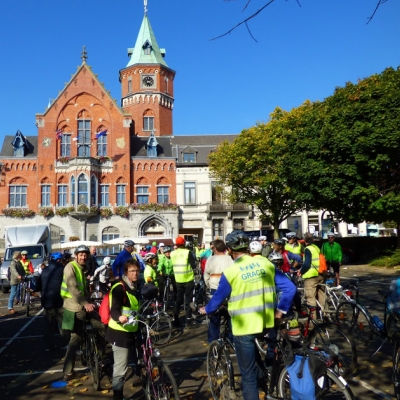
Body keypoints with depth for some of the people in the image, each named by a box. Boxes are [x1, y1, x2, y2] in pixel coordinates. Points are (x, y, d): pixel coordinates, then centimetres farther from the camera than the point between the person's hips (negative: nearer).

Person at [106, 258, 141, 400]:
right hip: (120, 332, -8)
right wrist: (119, 317, -47)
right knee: (120, 369, -3)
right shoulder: (119, 288, -17)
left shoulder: (136, 287, 9)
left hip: (132, 331, 8)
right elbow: (114, 310, -28)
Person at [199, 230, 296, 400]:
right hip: (266, 322, 5)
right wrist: (280, 309, 10)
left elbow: (218, 298, -1)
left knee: (248, 373, 9)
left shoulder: (230, 271, -13)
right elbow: (290, 288, -1)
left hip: (244, 326, -4)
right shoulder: (266, 263, -1)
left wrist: (206, 310, 19)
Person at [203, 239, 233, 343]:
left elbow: (206, 275, 2)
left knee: (215, 315, 10)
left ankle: (213, 339, 14)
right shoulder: (229, 259, -5)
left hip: (215, 290, 0)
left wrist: (208, 287, 16)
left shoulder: (211, 259, -3)